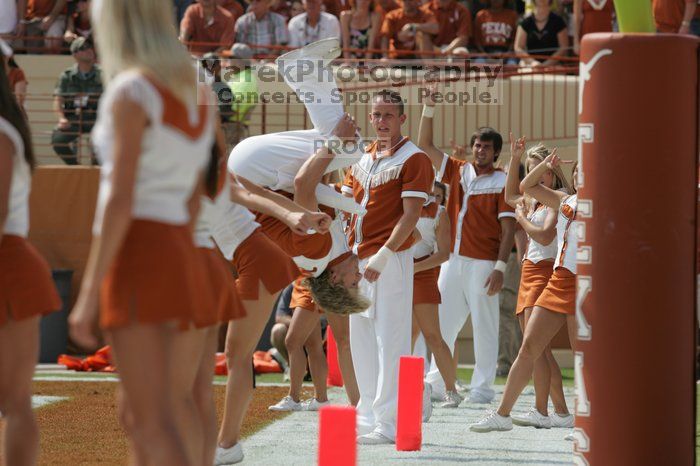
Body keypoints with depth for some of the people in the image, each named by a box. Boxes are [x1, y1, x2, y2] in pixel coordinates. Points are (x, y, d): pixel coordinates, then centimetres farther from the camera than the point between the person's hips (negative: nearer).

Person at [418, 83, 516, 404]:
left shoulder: (502, 182, -2)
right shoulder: (458, 171, 12)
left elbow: (508, 228, -6)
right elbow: (425, 145, 15)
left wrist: (500, 267, -14)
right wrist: (429, 108, 4)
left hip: (482, 263, -5)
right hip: (453, 259, 6)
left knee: (484, 326, -2)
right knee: (443, 323, 7)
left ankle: (483, 387, 2)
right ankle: (436, 384, 12)